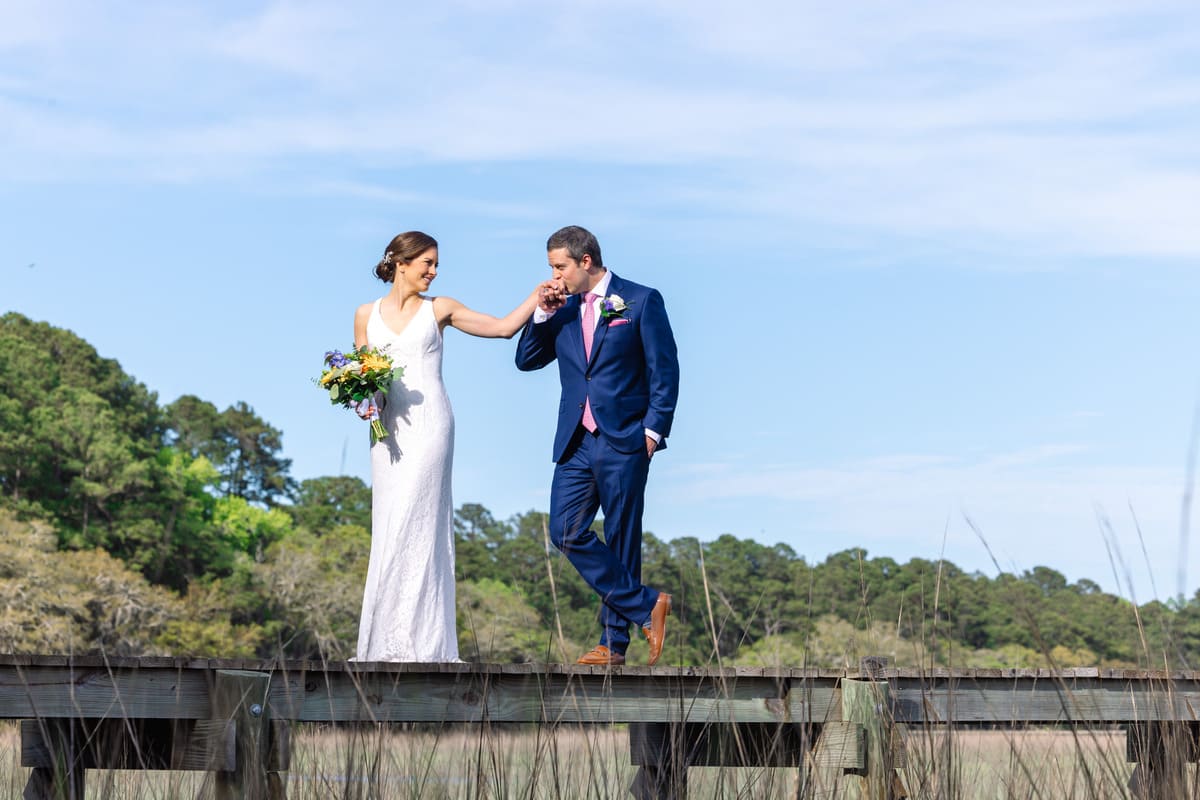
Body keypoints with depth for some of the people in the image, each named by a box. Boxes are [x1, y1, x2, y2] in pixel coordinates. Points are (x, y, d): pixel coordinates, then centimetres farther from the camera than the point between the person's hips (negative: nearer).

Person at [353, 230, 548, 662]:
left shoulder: (439, 309, 7)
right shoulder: (366, 314, 12)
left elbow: (504, 327, 8)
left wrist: (539, 294, 1)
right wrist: (363, 400, -5)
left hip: (428, 426, -3)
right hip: (386, 429, 3)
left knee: (413, 527, -9)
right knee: (389, 529, 3)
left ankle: (417, 642, -7)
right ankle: (386, 641, 7)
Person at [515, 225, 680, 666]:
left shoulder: (641, 301, -2)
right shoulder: (564, 308, 14)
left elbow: (665, 370, -4)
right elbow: (526, 360, 14)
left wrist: (653, 430, -11)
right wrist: (542, 314, 0)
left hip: (624, 442, -6)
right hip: (576, 443, 6)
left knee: (621, 541, 0)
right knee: (566, 531, -4)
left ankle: (615, 642, 9)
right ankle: (645, 605, 5)